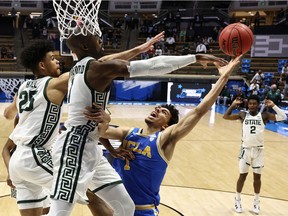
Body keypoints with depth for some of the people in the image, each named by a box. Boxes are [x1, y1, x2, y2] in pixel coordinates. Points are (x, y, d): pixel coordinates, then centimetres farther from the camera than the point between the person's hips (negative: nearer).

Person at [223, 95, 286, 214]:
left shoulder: (264, 115, -2)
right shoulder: (243, 114, -1)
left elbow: (283, 117, -8)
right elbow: (226, 116, -5)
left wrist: (273, 105, -14)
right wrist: (233, 104, -11)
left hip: (259, 150, 0)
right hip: (246, 149, 0)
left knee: (257, 176, 10)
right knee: (242, 175, 7)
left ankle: (256, 201, 27)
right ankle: (237, 200, 24)